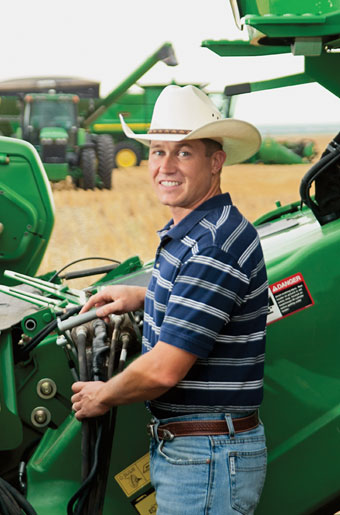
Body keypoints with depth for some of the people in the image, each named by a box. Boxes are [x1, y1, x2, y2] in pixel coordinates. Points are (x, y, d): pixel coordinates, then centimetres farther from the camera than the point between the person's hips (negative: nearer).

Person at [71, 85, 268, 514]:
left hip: (209, 459, -10)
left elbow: (163, 370, -25)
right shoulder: (186, 235, 9)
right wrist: (143, 297, 17)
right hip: (179, 447, 10)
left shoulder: (216, 245, -24)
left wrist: (101, 397, -7)